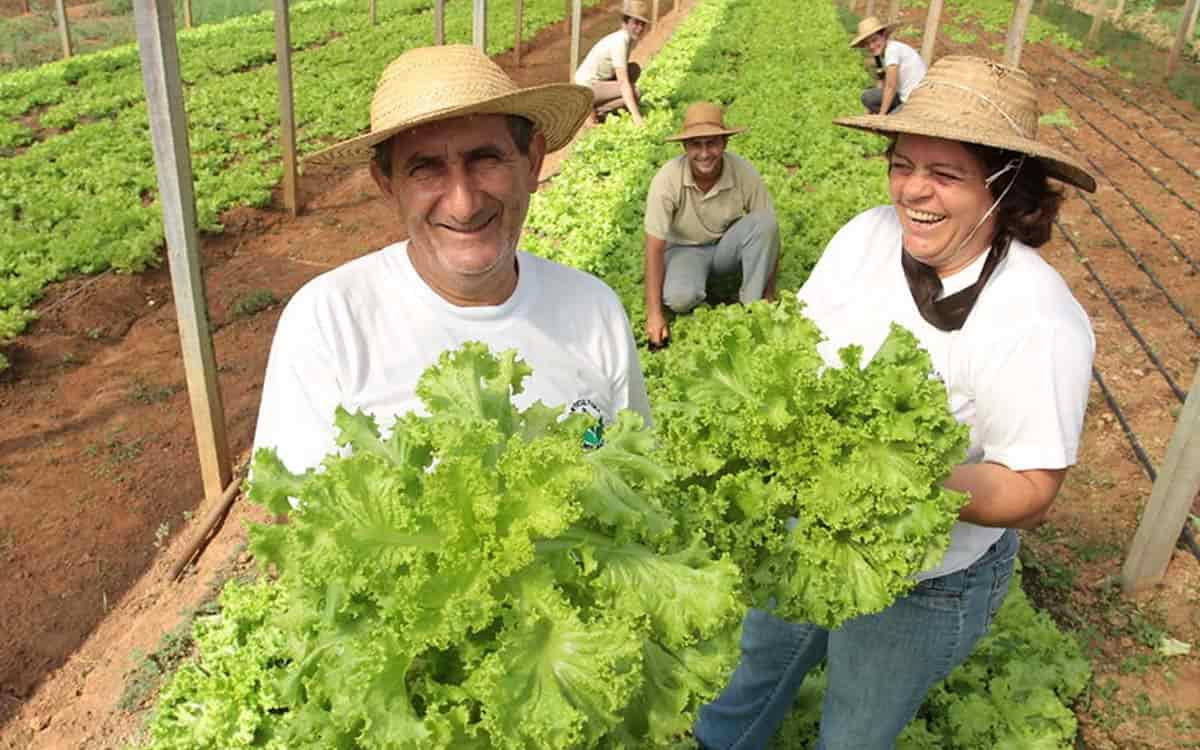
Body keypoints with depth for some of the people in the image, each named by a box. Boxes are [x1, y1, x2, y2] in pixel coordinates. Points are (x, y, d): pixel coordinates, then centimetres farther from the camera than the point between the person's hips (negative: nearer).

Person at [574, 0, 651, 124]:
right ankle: (595, 110, -7)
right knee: (635, 93, -18)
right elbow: (623, 82, -28)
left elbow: (623, 73, 14)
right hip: (587, 87, -9)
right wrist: (636, 116, -30)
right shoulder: (620, 42, -23)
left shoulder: (630, 37, 3)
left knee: (634, 69, 5)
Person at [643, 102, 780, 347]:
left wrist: (769, 297, -13)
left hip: (728, 245, 2)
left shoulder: (744, 172, -23)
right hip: (685, 249, -2)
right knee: (679, 298, -33)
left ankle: (752, 306, -14)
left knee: (764, 223, -28)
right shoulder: (667, 180, -27)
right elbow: (655, 248, -23)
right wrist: (655, 314, -24)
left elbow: (769, 232, -12)